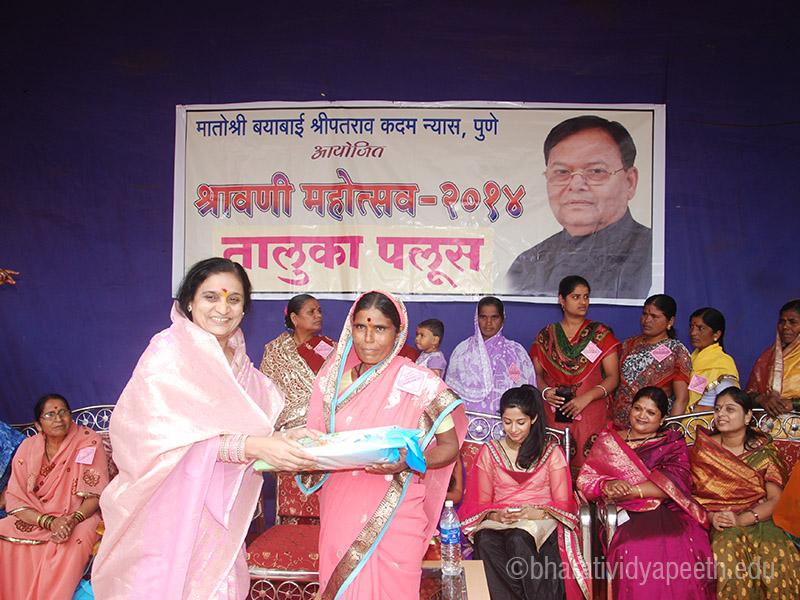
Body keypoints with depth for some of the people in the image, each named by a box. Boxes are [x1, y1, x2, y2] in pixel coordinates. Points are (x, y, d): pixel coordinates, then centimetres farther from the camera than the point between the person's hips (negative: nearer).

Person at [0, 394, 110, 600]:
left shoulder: (89, 441, -3)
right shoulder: (27, 448, 3)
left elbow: (95, 494, -5)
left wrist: (74, 519, -25)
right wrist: (49, 521, -21)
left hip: (79, 516, -3)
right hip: (34, 518, 3)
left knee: (76, 538, -35)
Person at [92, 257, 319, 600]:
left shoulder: (240, 365, 12)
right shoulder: (169, 351, -9)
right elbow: (171, 435, -21)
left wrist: (284, 439, -9)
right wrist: (253, 446, -30)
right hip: (168, 506, -5)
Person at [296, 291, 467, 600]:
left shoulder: (419, 383, -7)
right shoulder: (332, 378, 4)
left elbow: (450, 446, -3)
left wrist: (408, 462, -21)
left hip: (395, 514, -3)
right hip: (339, 511, 3)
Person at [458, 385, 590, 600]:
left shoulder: (552, 452, 12)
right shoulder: (489, 451, 16)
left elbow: (563, 503, 6)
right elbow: (480, 503, 12)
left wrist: (539, 513, -16)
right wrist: (495, 515, -12)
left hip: (541, 521, -1)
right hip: (499, 522, 2)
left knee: (518, 539, -38)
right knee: (486, 540, -35)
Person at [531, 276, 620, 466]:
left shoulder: (600, 334, 6)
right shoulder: (546, 335, 12)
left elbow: (613, 377, 1)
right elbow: (537, 373, 12)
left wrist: (587, 397, -13)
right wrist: (545, 392, -9)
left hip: (590, 414, -1)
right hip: (553, 414, 1)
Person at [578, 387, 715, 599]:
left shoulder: (673, 442, 17)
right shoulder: (608, 440, 20)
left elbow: (676, 481, -2)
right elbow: (584, 480, 12)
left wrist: (631, 490, -13)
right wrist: (607, 485, -11)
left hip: (670, 513, 0)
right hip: (627, 517, 0)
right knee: (636, 553, -32)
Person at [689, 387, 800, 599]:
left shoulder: (765, 450, 5)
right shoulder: (702, 449, 6)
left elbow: (777, 499, -3)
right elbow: (690, 494, 4)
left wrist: (742, 519, -18)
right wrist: (710, 517, -15)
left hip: (759, 521, 0)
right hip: (718, 526, 0)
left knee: (780, 553, -30)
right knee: (727, 551, -32)